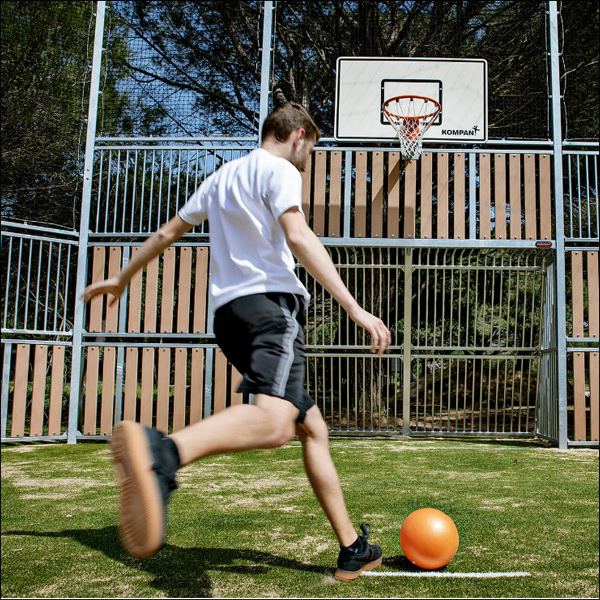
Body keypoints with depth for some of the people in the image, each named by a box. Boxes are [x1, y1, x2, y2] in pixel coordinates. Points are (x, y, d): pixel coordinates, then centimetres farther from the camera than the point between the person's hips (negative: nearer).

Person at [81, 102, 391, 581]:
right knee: (274, 420, -33)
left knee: (312, 428, 14)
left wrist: (122, 278, 46)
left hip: (229, 311, 9)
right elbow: (298, 237, -14)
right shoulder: (278, 170, 4)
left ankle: (353, 549, 16)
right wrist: (355, 309, -19)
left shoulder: (222, 176, 28)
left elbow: (168, 232, 33)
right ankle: (160, 452, -59)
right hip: (270, 301, -9)